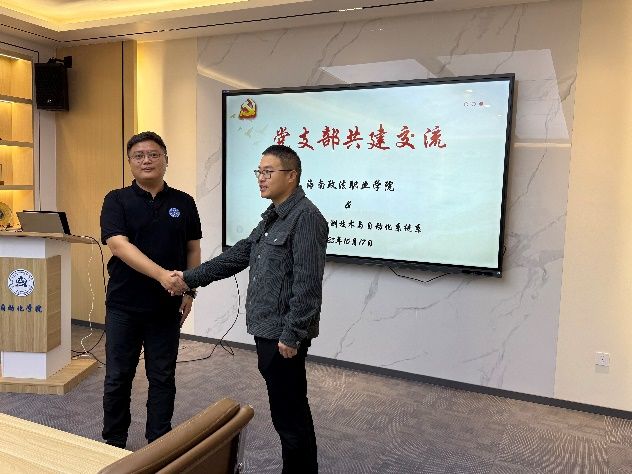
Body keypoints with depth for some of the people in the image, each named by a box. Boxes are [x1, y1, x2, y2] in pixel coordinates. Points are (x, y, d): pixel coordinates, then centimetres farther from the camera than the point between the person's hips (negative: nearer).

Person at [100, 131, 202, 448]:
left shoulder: (184, 203, 3)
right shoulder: (117, 201, -4)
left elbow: (193, 249, 9)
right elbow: (119, 245, -18)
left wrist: (189, 291, 2)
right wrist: (162, 274, -30)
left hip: (167, 306, 1)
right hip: (124, 305, -1)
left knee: (162, 378, 11)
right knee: (117, 378, 10)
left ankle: (159, 444, 27)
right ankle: (113, 443, 30)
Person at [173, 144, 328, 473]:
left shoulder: (306, 217, -16)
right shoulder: (272, 217, 15)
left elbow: (307, 284, -21)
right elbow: (238, 255, 17)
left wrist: (292, 335, -20)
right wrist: (190, 278, 13)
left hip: (284, 334, -10)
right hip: (267, 329, 10)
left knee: (289, 413, 1)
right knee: (289, 410, 19)